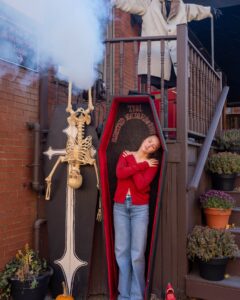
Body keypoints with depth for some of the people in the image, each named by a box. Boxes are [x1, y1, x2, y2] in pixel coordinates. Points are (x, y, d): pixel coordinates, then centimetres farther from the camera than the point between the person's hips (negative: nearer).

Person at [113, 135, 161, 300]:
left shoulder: (152, 164, 0)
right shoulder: (126, 155, 7)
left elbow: (141, 185, -16)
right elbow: (120, 174, -14)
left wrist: (131, 167, -7)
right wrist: (142, 165, -10)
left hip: (140, 208, -2)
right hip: (120, 207, 2)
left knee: (137, 253, -3)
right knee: (121, 251, 6)